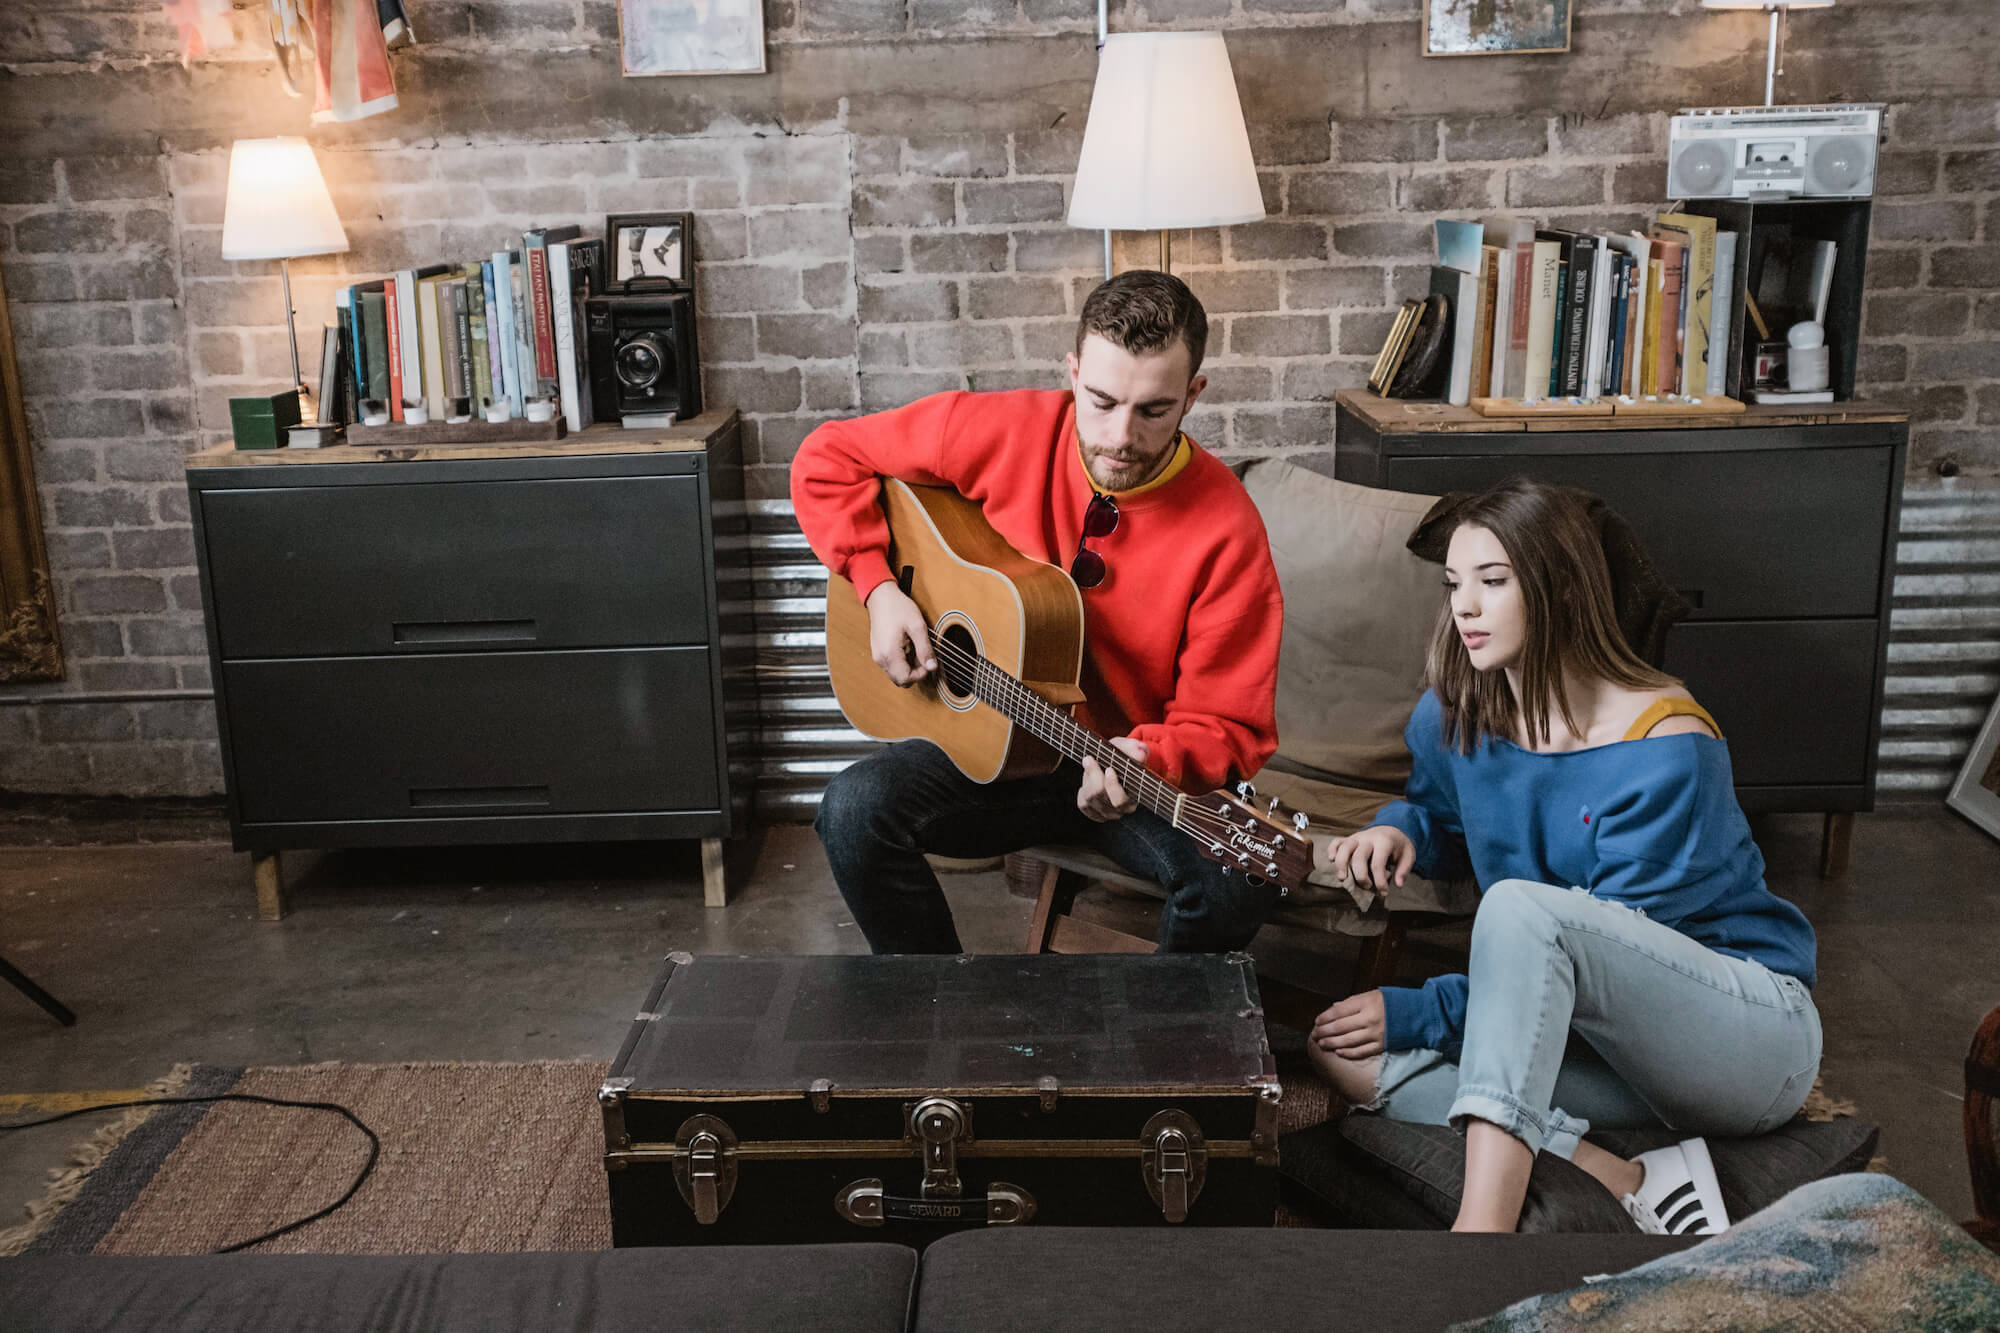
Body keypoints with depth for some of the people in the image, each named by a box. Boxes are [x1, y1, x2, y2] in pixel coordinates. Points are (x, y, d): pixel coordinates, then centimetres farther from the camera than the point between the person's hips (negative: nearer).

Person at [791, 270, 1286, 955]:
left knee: (1240, 879, -31)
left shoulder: (1227, 531, -17)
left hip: (1140, 771, -1)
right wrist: (878, 588, -10)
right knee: (854, 811, -25)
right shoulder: (1003, 433, -11)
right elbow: (828, 458, 1)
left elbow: (1228, 726, -12)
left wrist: (1146, 761, -33)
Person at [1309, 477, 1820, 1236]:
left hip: (1756, 1037, -6)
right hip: (1600, 1044, 7)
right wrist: (1400, 829, -3)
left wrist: (1420, 1012, -20)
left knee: (1521, 907, -35)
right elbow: (1441, 815, 22)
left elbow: (1596, 954, -20)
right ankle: (1631, 1185, -26)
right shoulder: (1452, 719, 0)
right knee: (1343, 1051, -16)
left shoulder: (1664, 751, -19)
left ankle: (1481, 1227, -45)